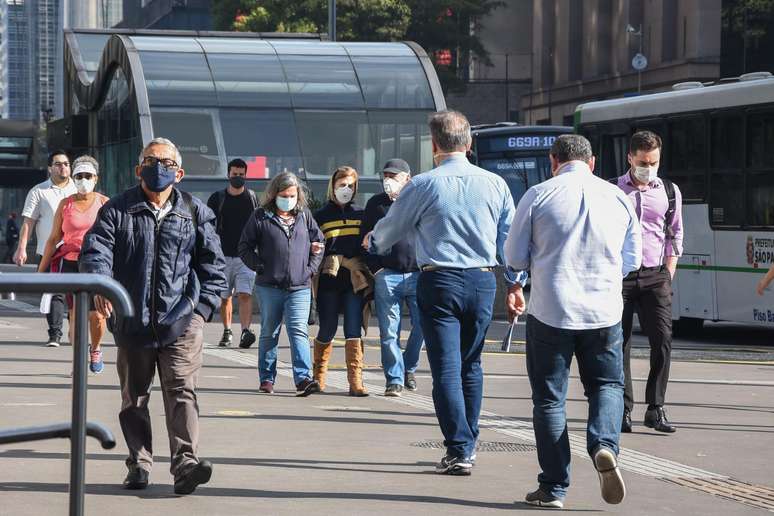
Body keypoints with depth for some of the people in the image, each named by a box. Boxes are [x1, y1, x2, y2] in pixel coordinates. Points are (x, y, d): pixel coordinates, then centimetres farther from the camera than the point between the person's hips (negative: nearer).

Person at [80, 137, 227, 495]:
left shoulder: (195, 213, 9)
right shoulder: (118, 210, 6)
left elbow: (212, 262, 11)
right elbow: (95, 249, -5)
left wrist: (205, 304, 1)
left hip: (181, 321, -1)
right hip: (132, 321, 1)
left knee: (181, 391, -12)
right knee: (134, 396, 9)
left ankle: (186, 463, -18)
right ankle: (139, 464, 18)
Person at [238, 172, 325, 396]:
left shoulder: (304, 215, 10)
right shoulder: (261, 217, 2)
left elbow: (319, 242, 17)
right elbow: (245, 247, 5)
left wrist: (311, 268, 5)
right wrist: (259, 267, -7)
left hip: (300, 287, 1)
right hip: (270, 287, -1)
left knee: (299, 331, -11)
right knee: (269, 333, 8)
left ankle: (303, 378, -19)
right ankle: (266, 379, 17)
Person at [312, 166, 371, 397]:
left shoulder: (360, 214, 12)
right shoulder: (321, 215, 7)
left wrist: (364, 271, 4)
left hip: (355, 281, 1)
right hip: (328, 280, -1)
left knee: (353, 331, -6)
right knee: (327, 330, 5)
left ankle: (355, 381, -9)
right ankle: (319, 376, 23)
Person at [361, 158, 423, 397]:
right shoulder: (376, 204, 11)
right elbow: (366, 239, 11)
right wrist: (375, 268, -1)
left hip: (418, 275, 0)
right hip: (387, 276, 0)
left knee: (423, 325, -3)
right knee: (389, 331, -3)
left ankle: (409, 368, 20)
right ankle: (394, 379, 5)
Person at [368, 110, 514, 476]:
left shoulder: (423, 185, -6)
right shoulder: (495, 184, 3)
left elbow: (389, 229, 9)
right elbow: (511, 240, 7)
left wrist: (373, 243, 31)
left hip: (439, 282, -4)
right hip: (483, 281, 4)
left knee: (446, 369, -2)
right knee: (471, 366, 16)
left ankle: (458, 451, -9)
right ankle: (468, 445, 23)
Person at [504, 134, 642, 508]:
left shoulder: (538, 196, -5)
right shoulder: (617, 198, 4)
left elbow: (514, 257, 0)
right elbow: (632, 260, 12)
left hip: (550, 311, -2)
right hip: (604, 312, 2)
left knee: (549, 397, 8)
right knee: (607, 385, 17)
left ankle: (553, 488, 8)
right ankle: (604, 446, -11)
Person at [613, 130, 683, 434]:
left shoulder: (670, 192, 11)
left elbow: (675, 236, 16)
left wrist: (668, 277, 8)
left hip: (654, 275, 2)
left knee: (662, 341, -8)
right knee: (619, 345, 0)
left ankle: (656, 409, 1)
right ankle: (623, 410, 6)